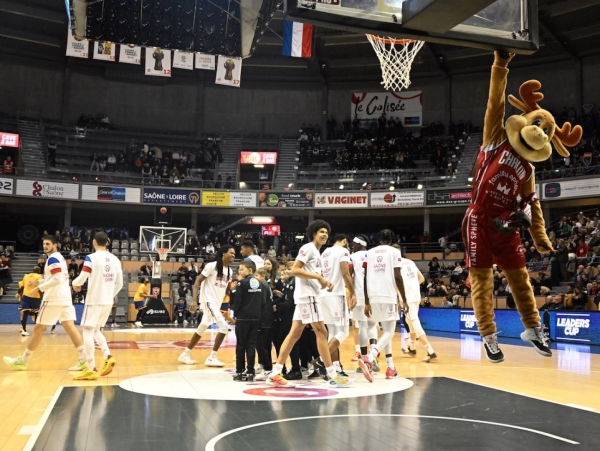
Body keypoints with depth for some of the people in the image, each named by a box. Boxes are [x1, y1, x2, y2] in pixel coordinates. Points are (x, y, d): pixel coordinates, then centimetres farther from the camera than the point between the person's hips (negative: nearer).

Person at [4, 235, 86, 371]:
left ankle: (23, 360, 11)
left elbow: (57, 279, -21)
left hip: (54, 299, -9)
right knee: (70, 327, 2)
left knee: (38, 328, 1)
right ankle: (84, 359, -6)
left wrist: (40, 288, -14)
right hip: (64, 297, 9)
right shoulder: (59, 257, 19)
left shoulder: (52, 259, -11)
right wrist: (38, 282, 18)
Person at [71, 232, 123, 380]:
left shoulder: (91, 258, -9)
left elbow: (82, 279, -16)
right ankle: (108, 357, 5)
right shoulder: (115, 260, 9)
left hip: (94, 300, -6)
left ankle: (91, 369, -3)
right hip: (108, 301, 6)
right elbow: (119, 284, 11)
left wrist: (75, 283, 7)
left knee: (88, 331, 0)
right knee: (95, 330, 22)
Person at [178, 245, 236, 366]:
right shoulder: (212, 266, -13)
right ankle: (212, 358, -11)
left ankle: (185, 354, 29)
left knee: (202, 329, 16)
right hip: (208, 301, -9)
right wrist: (194, 300, -21)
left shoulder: (229, 271, 10)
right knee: (224, 326, -18)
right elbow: (198, 281, -13)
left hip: (217, 303, 9)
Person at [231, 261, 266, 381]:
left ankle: (239, 372, 7)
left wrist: (235, 314, 3)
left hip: (242, 318, -4)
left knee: (241, 345, 4)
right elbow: (264, 302, 7)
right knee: (251, 345, 7)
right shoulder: (261, 284, 7)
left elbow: (237, 301, -9)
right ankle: (250, 372, 5)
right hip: (256, 318, 4)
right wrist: (259, 314, 13)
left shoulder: (242, 283, -9)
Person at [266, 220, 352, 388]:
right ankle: (333, 375, -3)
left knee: (295, 333, 6)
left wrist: (324, 282, 7)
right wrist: (318, 276, -17)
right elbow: (294, 270, -18)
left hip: (310, 295, 10)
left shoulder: (316, 252, 21)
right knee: (321, 332, -7)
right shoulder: (308, 248, -8)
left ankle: (275, 374, 7)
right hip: (307, 295, -10)